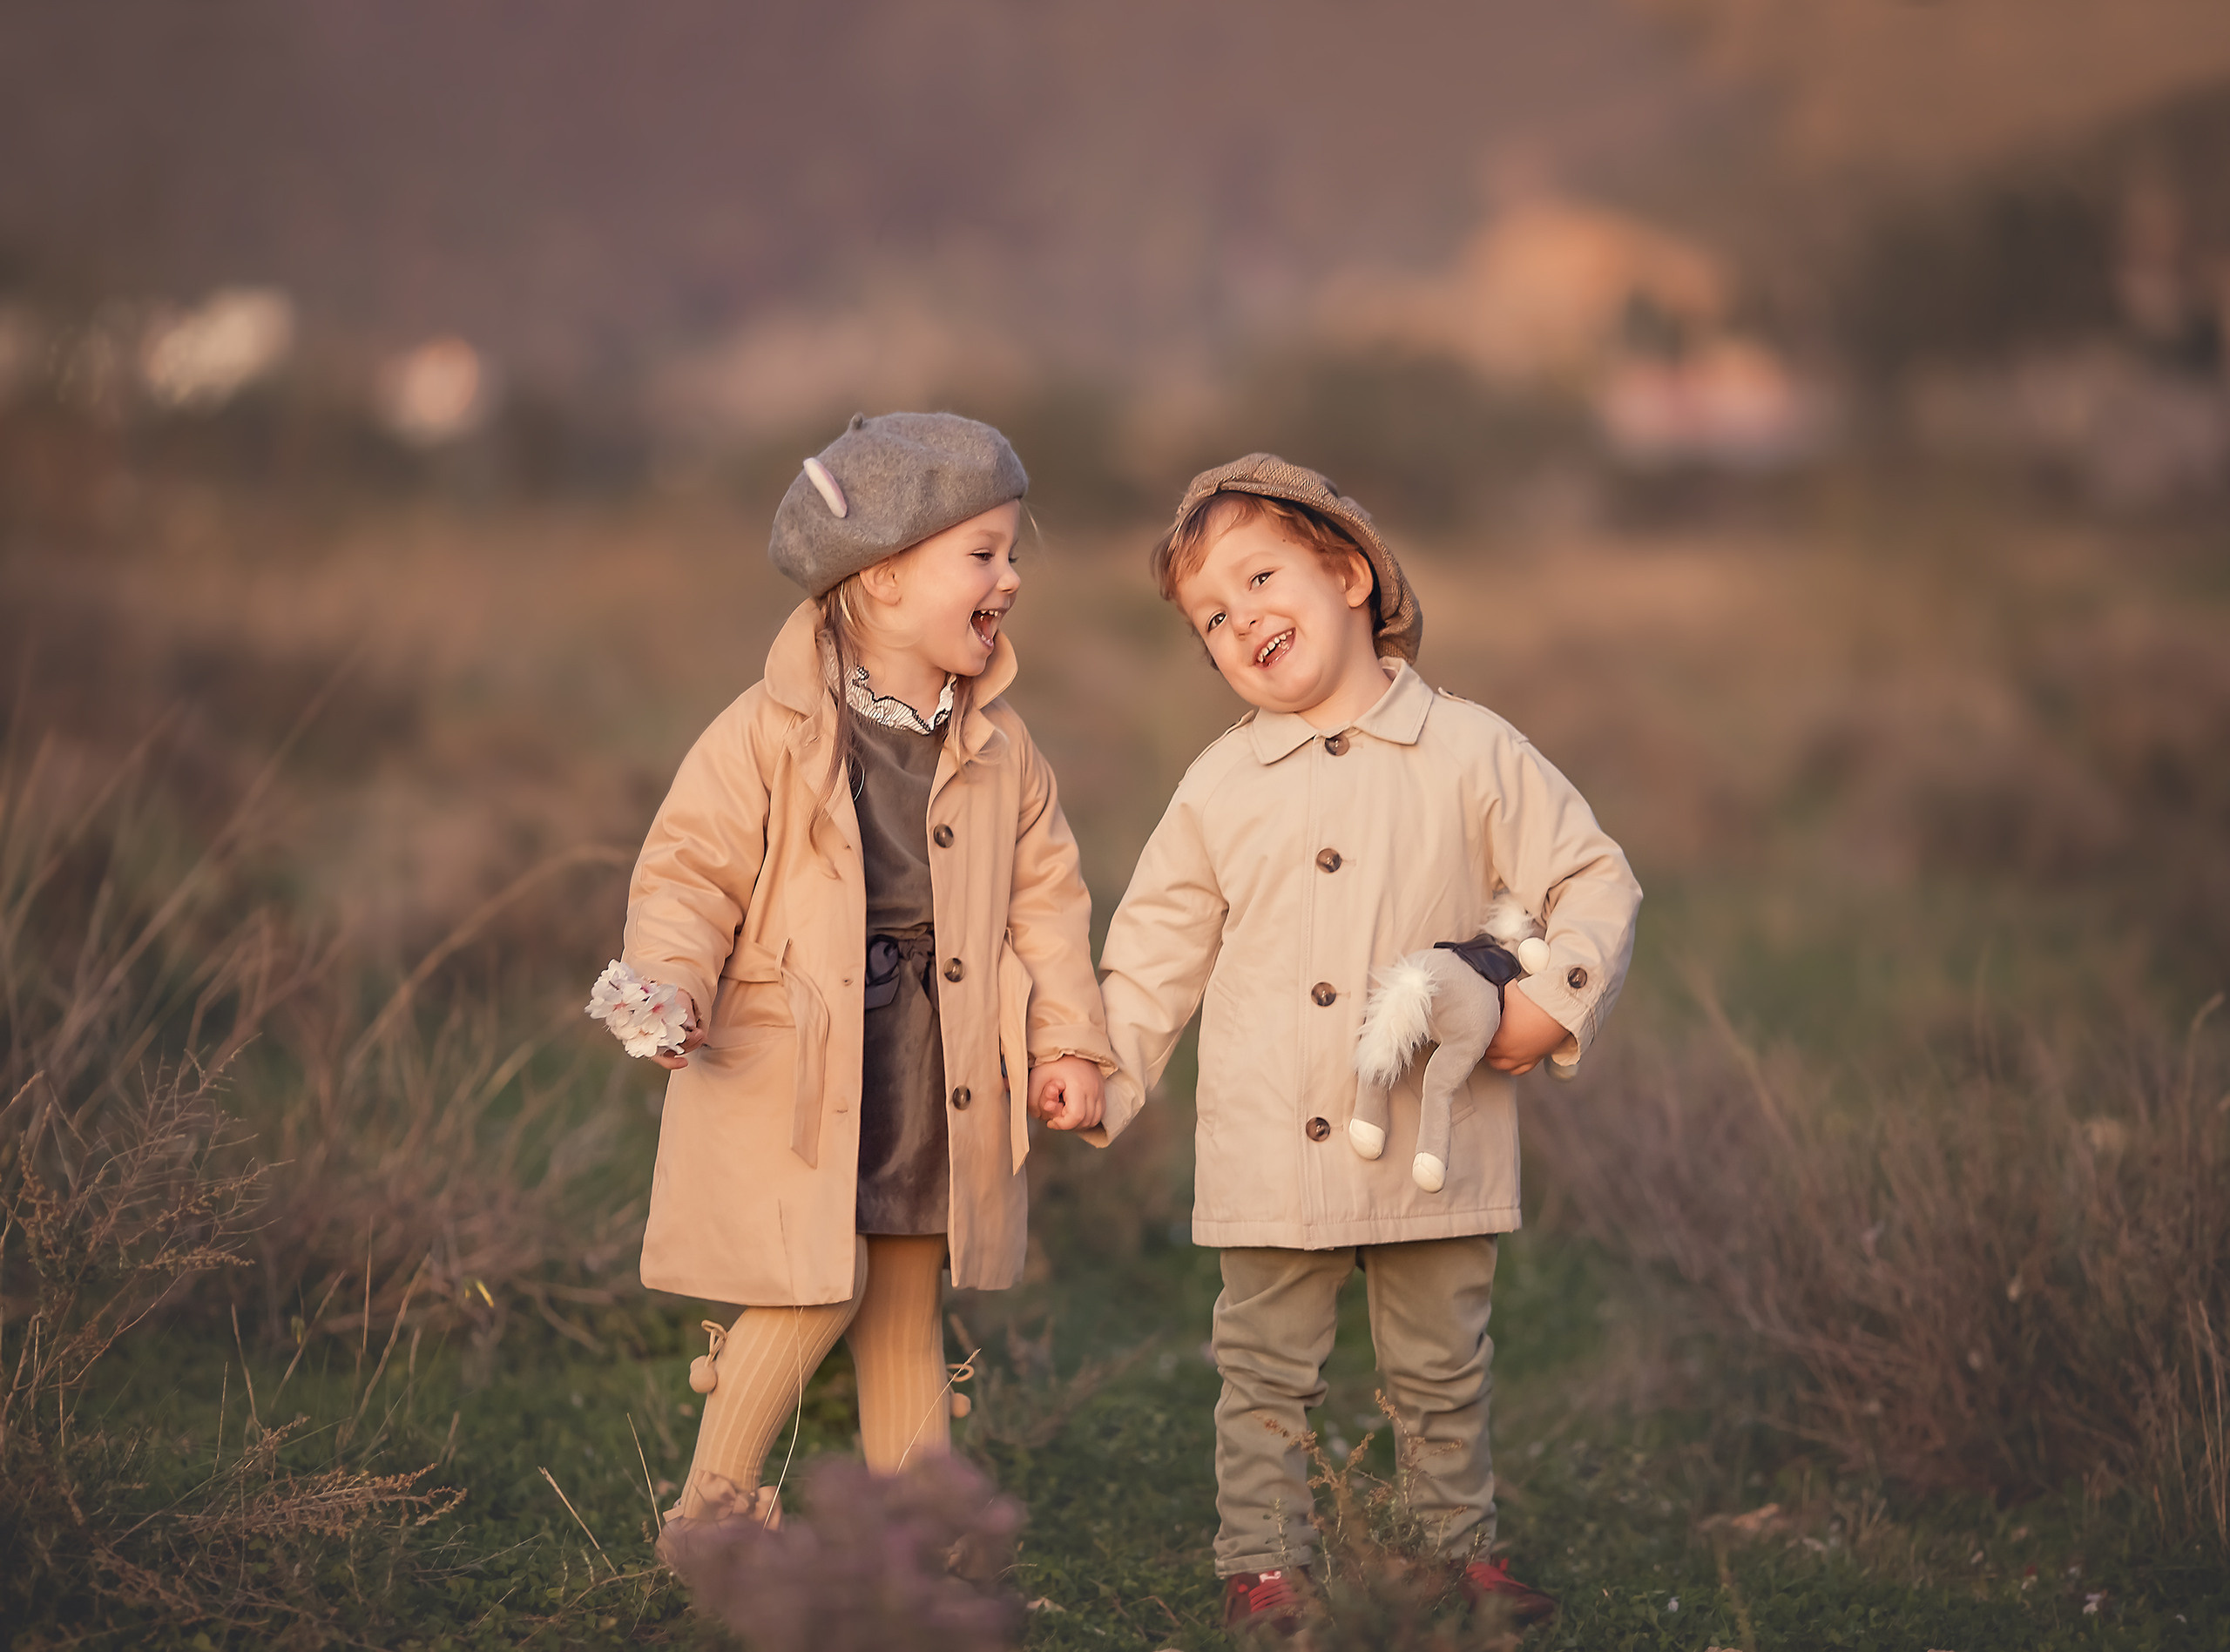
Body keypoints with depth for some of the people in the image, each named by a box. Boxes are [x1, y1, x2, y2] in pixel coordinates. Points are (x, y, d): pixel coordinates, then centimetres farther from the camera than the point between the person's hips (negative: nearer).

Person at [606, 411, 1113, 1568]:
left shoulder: (999, 753, 5)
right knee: (821, 1285, -10)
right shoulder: (771, 735, -11)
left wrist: (1068, 1041, 4)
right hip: (795, 1071, -5)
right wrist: (671, 988, -25)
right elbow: (691, 869, -9)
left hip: (939, 1071, 5)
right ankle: (712, 1504, 6)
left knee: (908, 1295, 12)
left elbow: (1045, 895, 10)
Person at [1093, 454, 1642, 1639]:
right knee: (1267, 1374, 6)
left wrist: (1554, 999, -11)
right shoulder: (1220, 788, 4)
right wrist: (1097, 1073, 4)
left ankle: (1462, 1545, 27)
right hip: (1271, 1158, 1)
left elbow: (1595, 880, 3)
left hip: (1435, 1145, -1)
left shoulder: (1470, 753, 0)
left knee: (1442, 1370, 11)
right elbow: (1153, 953, 12)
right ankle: (1263, 1563, 18)